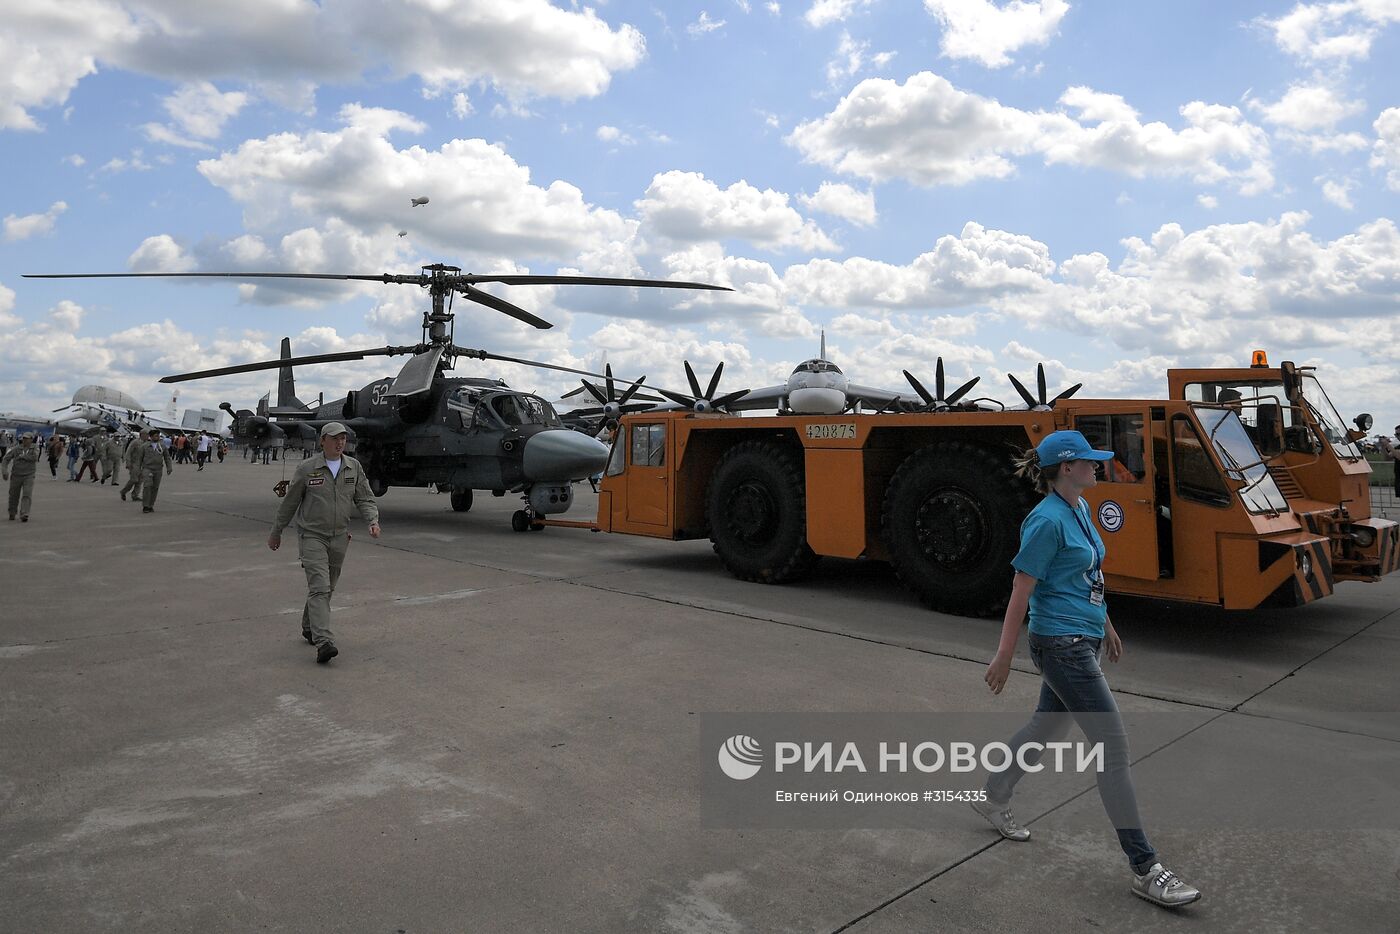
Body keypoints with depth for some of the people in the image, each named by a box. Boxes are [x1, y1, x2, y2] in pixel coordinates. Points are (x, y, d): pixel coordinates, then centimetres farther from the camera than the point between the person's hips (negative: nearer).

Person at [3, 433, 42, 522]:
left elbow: (34, 457, -18)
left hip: (29, 476, -2)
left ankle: (24, 515, -21)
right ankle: (12, 513, 32)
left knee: (27, 495, -15)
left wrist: (22, 456, -9)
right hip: (16, 476, 2)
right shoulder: (16, 449, 1)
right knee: (14, 496, 11)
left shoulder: (35, 448, 0)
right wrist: (5, 470, -11)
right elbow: (5, 459, 1)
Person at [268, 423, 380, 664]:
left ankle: (309, 628, 37)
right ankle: (324, 642, -22)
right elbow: (289, 503, 2)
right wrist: (276, 533, 10)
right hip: (312, 536, -4)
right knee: (319, 587, -15)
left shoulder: (354, 467, 3)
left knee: (326, 588, 16)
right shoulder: (307, 469, -6)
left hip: (339, 538, 4)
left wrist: (373, 521, -14)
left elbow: (365, 499, 4)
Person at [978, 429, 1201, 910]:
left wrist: (1107, 626, 26)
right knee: (1114, 748, -5)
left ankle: (993, 799, 40)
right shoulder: (1047, 520, -19)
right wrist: (1003, 657, -14)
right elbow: (1021, 592, -17)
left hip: (1084, 641, 10)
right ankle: (1145, 870, 4)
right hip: (1062, 648, -10)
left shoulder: (1080, 508, 9)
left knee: (1046, 729, 21)